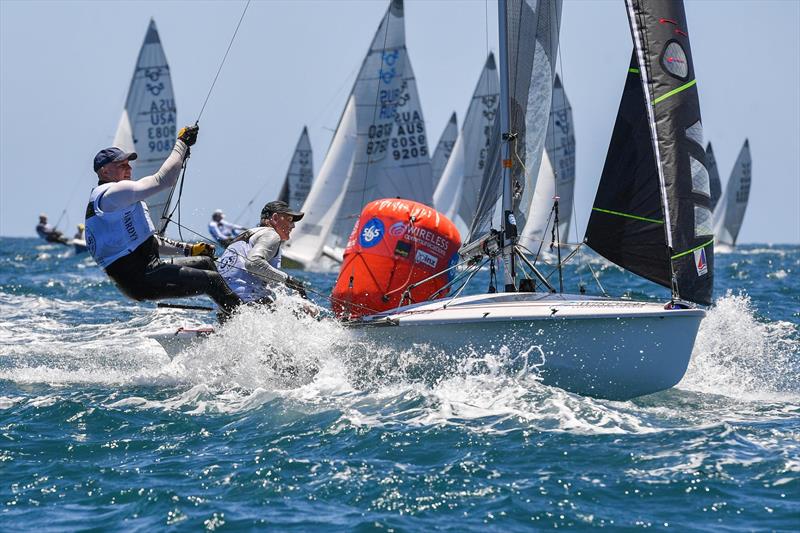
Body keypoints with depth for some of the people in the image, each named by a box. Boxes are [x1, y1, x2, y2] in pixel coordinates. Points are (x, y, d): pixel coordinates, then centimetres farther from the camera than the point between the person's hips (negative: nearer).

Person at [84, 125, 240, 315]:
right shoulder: (111, 193, -14)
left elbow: (145, 241, 28)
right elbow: (163, 180, -21)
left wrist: (188, 249, 25)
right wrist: (182, 143, -10)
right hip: (140, 280, -11)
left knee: (205, 262, 22)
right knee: (211, 280, -13)